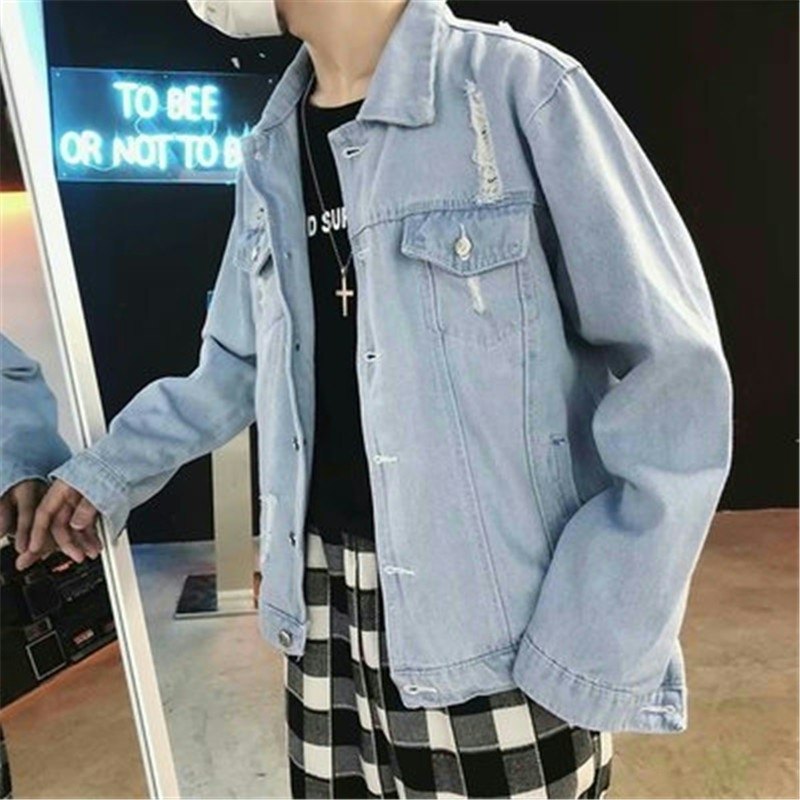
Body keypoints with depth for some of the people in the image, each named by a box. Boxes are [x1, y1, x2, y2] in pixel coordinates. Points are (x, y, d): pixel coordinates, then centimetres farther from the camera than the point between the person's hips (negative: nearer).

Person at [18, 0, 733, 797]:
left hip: (500, 619, -5)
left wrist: (589, 649, -15)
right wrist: (109, 470, 18)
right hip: (329, 599, 6)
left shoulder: (520, 88, -9)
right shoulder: (270, 153, 10)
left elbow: (672, 369, -12)